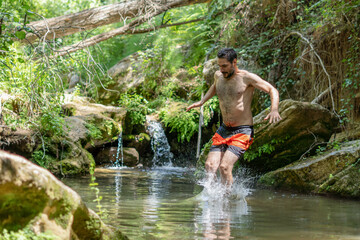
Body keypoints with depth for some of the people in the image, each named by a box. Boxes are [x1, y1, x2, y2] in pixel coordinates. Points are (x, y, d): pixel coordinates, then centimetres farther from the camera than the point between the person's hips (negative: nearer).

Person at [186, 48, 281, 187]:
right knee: (210, 165, -9)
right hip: (224, 129, 6)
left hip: (243, 131, -6)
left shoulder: (247, 78, -10)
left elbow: (272, 90, -8)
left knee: (225, 166, -21)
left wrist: (274, 110, -25)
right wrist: (202, 102, 26)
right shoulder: (218, 75, 7)